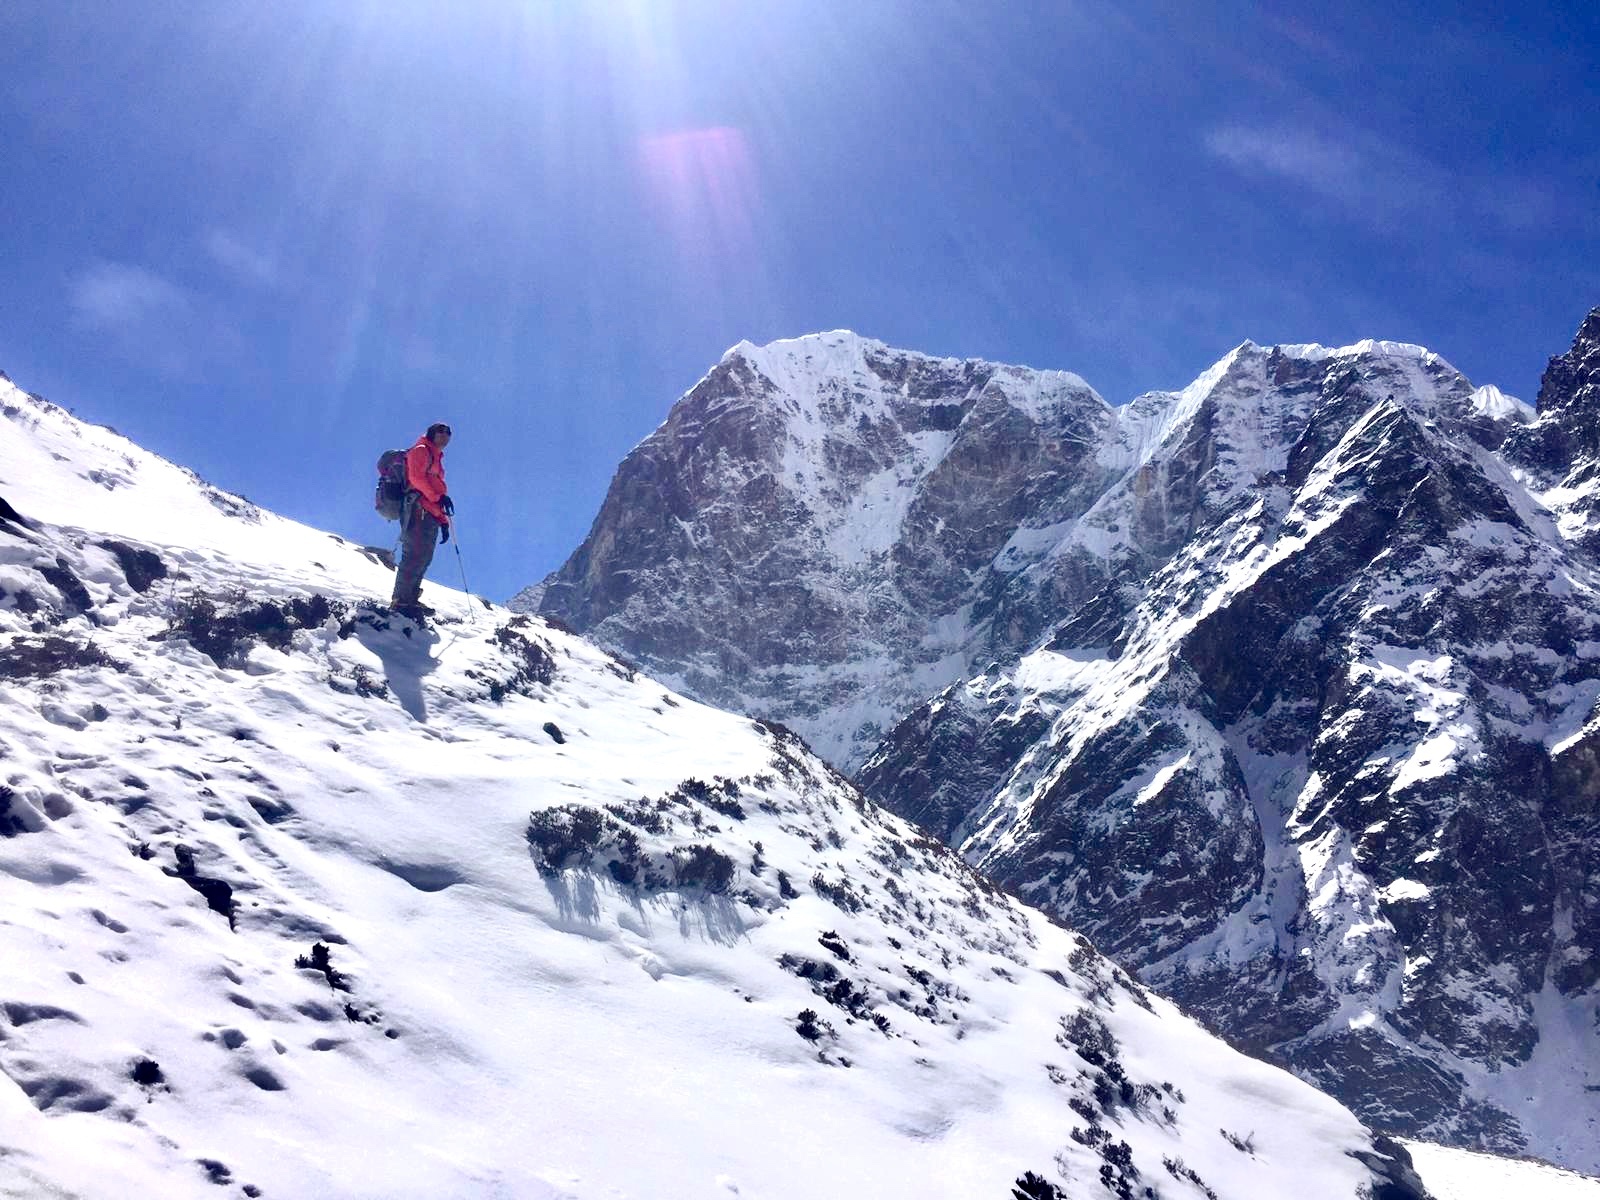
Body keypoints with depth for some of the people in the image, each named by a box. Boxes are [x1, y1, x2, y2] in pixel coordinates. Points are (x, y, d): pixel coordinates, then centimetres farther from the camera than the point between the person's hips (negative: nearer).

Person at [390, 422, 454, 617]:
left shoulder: (436, 459, 31)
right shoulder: (421, 451, 5)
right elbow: (416, 477, -11)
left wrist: (444, 521, 22)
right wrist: (438, 497, -19)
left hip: (431, 515, 10)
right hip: (419, 511, -9)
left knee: (423, 558, 5)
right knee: (415, 556, -17)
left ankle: (411, 598, 6)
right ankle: (401, 600, -20)